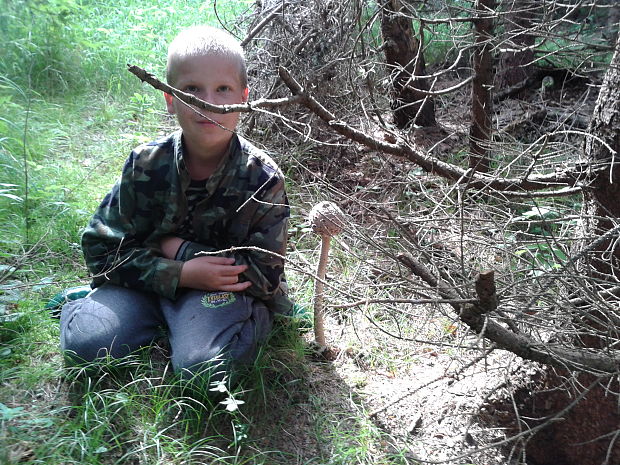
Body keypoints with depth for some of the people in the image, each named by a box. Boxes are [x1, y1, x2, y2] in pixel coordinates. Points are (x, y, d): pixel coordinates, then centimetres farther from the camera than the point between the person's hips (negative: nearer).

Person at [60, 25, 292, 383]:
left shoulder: (262, 178, -16)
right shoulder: (147, 165, -11)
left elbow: (264, 273, -15)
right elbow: (103, 250, -9)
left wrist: (180, 248, -16)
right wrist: (181, 273, -23)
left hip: (229, 287, -1)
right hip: (152, 281, 2)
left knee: (203, 364, -28)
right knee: (84, 343, -18)